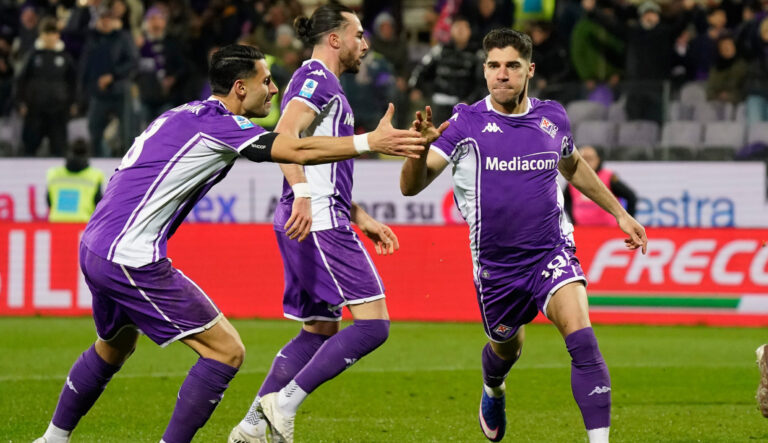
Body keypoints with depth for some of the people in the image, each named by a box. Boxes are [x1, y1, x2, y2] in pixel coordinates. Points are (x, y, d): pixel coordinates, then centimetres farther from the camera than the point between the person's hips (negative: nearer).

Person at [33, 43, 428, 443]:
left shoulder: (184, 116, 15)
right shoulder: (217, 124, -13)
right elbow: (298, 151, -19)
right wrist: (371, 141, -17)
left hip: (94, 248, 10)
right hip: (131, 260, -10)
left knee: (115, 347, 33)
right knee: (226, 351, -6)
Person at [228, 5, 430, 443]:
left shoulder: (325, 85, 26)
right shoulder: (316, 78, -6)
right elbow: (285, 134, -23)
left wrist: (363, 219, 29)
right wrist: (302, 195, -33)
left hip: (315, 221, 11)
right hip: (318, 222, -11)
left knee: (319, 331, 14)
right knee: (373, 323, -13)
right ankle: (284, 402, -16)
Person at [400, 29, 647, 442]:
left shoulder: (552, 117, 0)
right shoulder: (467, 123, -11)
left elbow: (573, 167, 23)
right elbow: (411, 185, -19)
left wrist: (619, 212, 25)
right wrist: (420, 147, -40)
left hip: (552, 252, 0)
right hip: (495, 264, 0)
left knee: (581, 338, -23)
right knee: (506, 348, 20)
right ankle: (493, 392, 58)